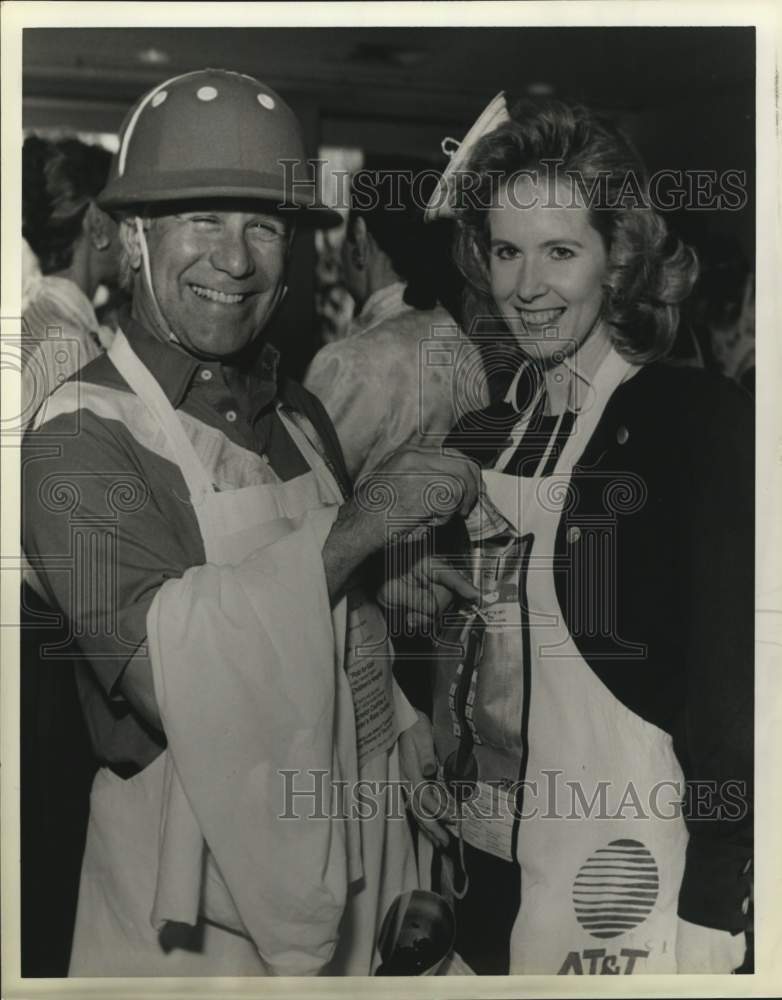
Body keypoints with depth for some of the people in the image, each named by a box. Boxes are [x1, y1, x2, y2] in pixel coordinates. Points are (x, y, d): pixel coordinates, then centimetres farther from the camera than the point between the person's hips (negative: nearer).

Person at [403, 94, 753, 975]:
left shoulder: (700, 418, -12)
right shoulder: (482, 430, 5)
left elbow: (731, 684, -13)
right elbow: (454, 655, 9)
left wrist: (711, 911, -15)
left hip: (625, 873, -5)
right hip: (482, 860, 6)